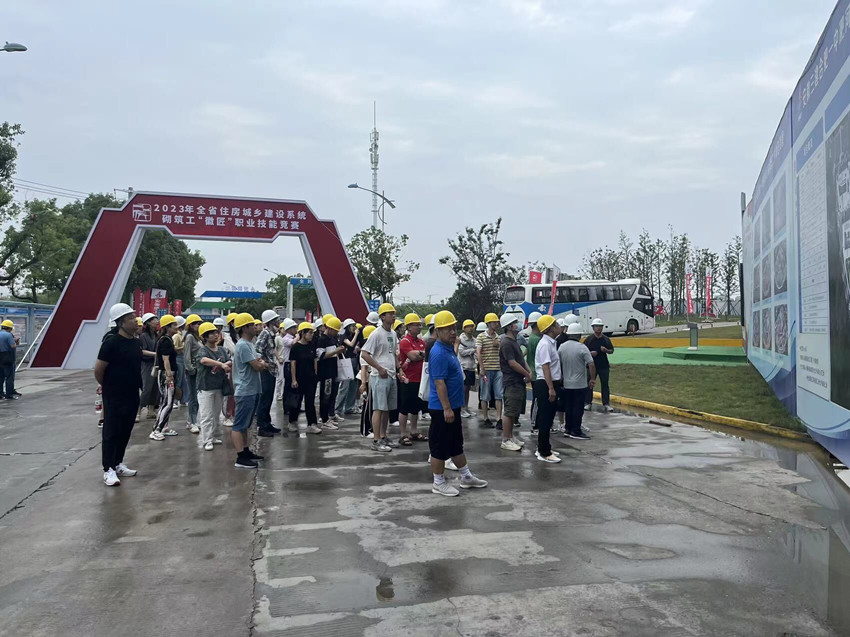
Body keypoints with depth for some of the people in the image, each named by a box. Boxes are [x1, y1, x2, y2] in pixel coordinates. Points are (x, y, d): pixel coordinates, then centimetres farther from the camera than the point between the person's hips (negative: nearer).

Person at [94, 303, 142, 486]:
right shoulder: (112, 342, -17)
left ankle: (118, 464, 28)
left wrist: (138, 385, 15)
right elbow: (98, 369, -13)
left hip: (132, 396, 7)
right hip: (114, 397, -7)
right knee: (111, 433, -1)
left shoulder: (136, 342, 6)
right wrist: (107, 387, 1)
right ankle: (109, 470, 4)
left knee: (125, 432, 15)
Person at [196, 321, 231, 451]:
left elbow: (230, 361, -1)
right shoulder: (203, 350, -12)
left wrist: (228, 364, -25)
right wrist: (221, 364, -44)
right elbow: (204, 360, -34)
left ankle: (212, 436, 28)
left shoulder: (222, 350, 8)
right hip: (206, 387, -6)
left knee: (216, 414, 15)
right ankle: (206, 441, 3)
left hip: (219, 387, 6)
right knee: (207, 415, -3)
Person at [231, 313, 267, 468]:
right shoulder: (243, 345, -17)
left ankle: (246, 451, 26)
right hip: (245, 391, -10)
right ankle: (240, 459, -4)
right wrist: (262, 363, 0)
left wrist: (260, 362, -6)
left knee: (245, 424, 17)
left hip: (253, 390, 10)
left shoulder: (249, 344, 14)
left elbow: (261, 362, 15)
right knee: (239, 425, -6)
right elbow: (257, 366, -21)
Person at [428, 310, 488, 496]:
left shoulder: (449, 348, 11)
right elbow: (439, 383, -24)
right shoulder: (439, 353, -20)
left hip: (453, 406, 10)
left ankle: (466, 477, 32)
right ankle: (439, 483, 13)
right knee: (440, 446, 2)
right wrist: (447, 409, -24)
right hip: (442, 408, -10)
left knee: (456, 444, 20)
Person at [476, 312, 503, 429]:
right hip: (486, 370, -4)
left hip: (498, 369, 4)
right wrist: (482, 369, -13)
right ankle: (486, 420, 12)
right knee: (485, 396, 4)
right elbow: (479, 353, -7)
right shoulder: (481, 337, -2)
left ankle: (499, 419, 2)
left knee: (499, 395, 0)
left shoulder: (498, 338, 12)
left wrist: (498, 345, -1)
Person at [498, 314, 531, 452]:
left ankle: (510, 436, 22)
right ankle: (506, 440, -1)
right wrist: (527, 375, -11)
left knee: (515, 412, 14)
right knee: (509, 412, -6)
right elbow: (512, 363, -19)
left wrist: (529, 372, 2)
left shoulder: (514, 341, 16)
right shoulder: (506, 343, -15)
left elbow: (521, 359, 18)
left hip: (519, 382, 10)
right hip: (512, 382, -10)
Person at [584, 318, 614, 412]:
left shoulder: (606, 339, 5)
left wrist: (606, 350, -11)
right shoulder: (589, 339, -2)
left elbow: (612, 351, 10)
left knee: (605, 385, 5)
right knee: (589, 384, 4)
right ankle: (587, 403, 13)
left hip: (604, 366, 2)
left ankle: (606, 404, 12)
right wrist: (590, 353, -18)